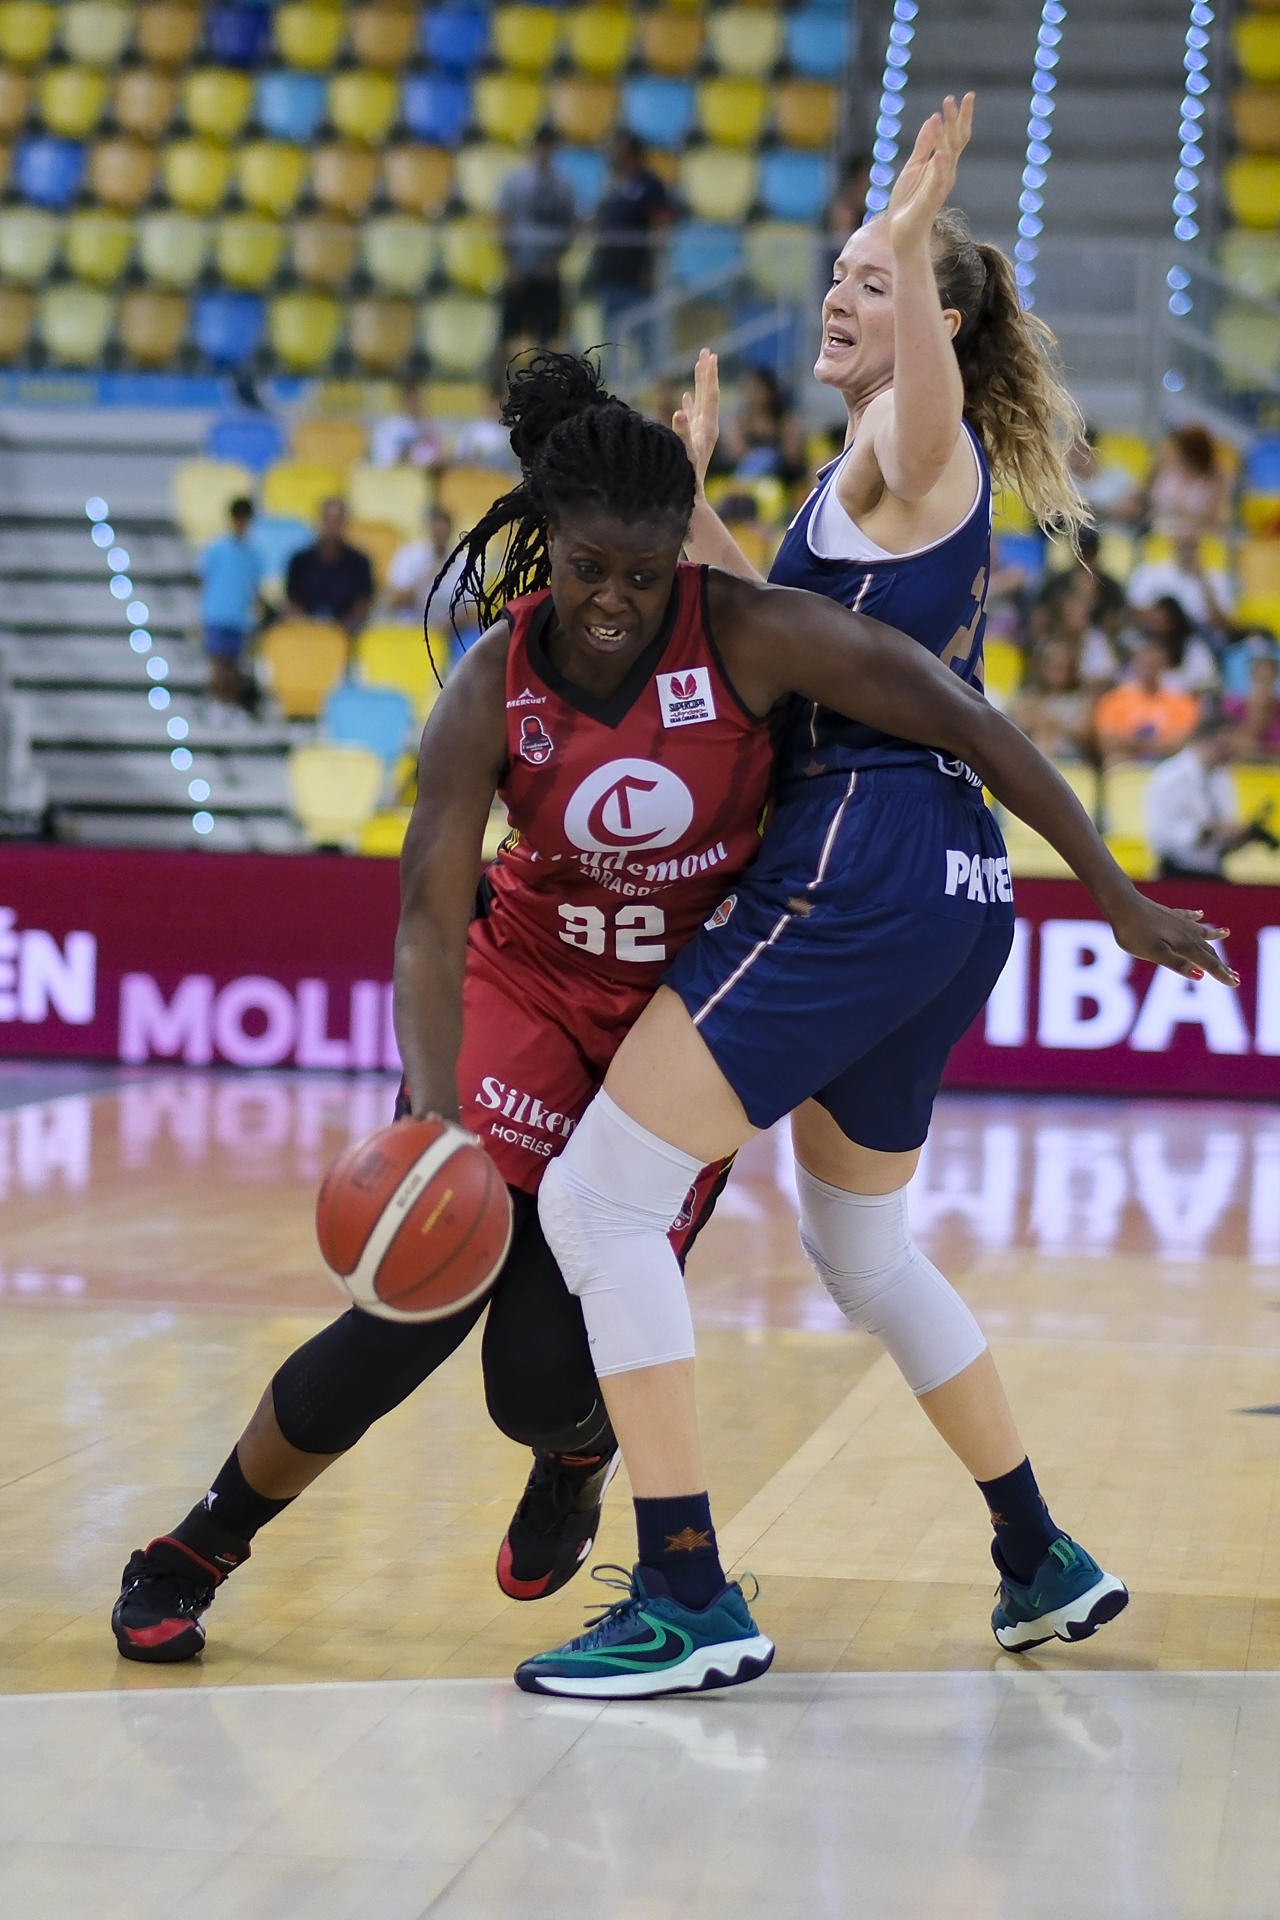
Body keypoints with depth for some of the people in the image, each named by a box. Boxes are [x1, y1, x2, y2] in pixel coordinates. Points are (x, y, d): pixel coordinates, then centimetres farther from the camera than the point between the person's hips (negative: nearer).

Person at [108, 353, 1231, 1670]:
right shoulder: (492, 691, -18)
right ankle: (195, 1551, 10)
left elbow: (964, 726, -17)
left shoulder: (752, 635, -22)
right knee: (418, 1306, -13)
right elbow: (430, 921, -23)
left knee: (548, 1377, -9)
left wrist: (1118, 899, -14)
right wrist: (434, 1116, -40)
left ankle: (576, 1463, 32)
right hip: (527, 989, 1)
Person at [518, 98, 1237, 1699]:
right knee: (860, 1247, 26)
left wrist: (914, 247, -47)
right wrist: (688, 495, 17)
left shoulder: (914, 447, -5)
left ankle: (690, 1604, -13)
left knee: (596, 1198, -11)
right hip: (951, 897, 10)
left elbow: (930, 393, -31)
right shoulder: (897, 484, 22)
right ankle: (1042, 1563, 33)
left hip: (857, 876, -10)